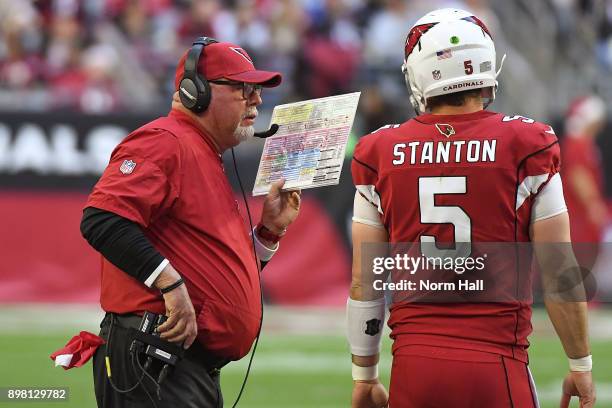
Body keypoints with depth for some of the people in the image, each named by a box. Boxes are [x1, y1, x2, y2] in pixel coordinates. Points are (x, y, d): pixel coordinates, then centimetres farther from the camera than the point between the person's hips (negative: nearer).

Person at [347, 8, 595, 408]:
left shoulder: (382, 154, 4)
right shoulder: (527, 147, -3)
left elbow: (365, 281, 7)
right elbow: (560, 272, -1)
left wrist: (365, 375, 17)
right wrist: (581, 365, 10)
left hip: (414, 367, 2)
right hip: (496, 367, -2)